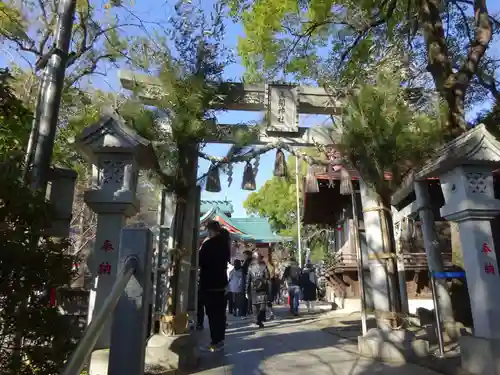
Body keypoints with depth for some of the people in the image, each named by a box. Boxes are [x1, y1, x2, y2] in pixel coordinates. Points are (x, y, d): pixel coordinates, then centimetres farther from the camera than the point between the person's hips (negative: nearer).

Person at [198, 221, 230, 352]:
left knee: (212, 313, -3)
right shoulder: (225, 243, 9)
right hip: (221, 282, 8)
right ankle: (220, 340, 20)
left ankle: (215, 343, 1)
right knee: (220, 312, 12)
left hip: (209, 283, -8)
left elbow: (200, 262, -11)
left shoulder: (208, 244, -16)